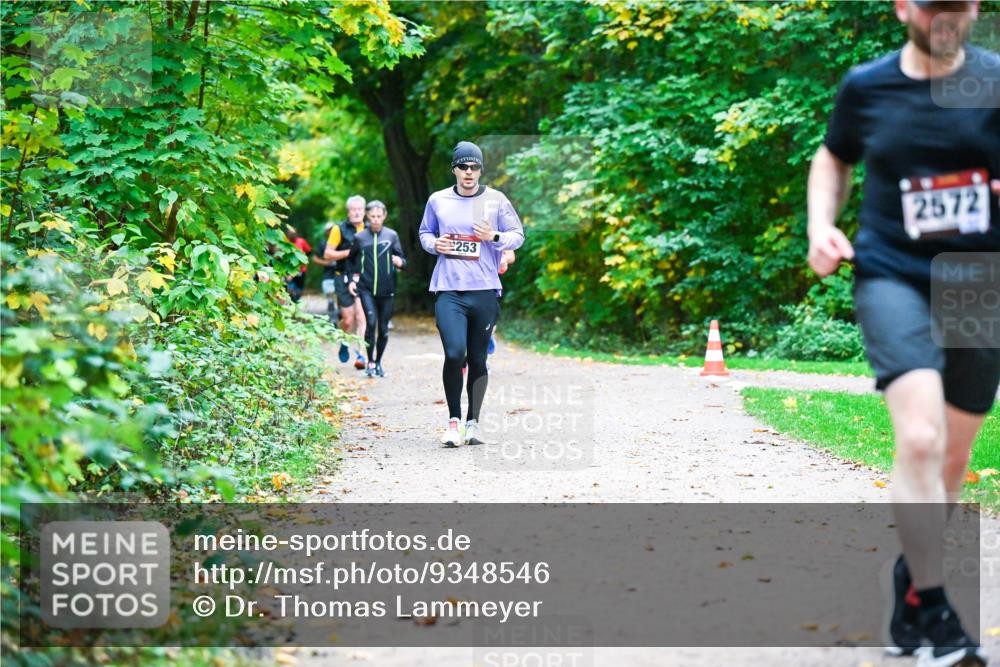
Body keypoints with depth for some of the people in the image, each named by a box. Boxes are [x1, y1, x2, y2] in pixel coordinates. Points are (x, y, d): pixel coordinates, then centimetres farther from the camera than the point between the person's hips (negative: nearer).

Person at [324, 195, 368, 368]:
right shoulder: (339, 229, 0)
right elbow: (328, 254, -2)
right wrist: (350, 252, -12)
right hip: (344, 277, -1)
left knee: (361, 315, -14)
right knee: (348, 320, 1)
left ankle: (360, 354, -15)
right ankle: (344, 344, 32)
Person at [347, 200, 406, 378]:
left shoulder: (392, 235, 1)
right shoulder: (360, 237, 3)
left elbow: (401, 258, 5)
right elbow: (350, 259, 18)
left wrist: (400, 262, -17)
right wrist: (353, 278, 8)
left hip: (386, 290, 1)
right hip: (366, 288, -1)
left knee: (384, 328, 7)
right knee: (371, 322, -17)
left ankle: (378, 362, 25)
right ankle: (370, 362, -5)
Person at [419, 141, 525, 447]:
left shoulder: (496, 200, 5)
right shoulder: (438, 200, 8)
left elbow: (518, 235, 8)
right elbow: (425, 232, 22)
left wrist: (495, 237, -11)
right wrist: (434, 244, -1)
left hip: (485, 291, 1)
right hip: (448, 291, 0)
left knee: (477, 359, 6)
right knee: (454, 353, -16)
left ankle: (472, 422, 18)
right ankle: (453, 419, 0)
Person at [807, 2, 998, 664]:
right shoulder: (866, 87, 1)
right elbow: (833, 157, 18)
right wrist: (821, 224, 1)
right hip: (893, 279, -2)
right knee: (921, 440, -22)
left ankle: (909, 590, 33)